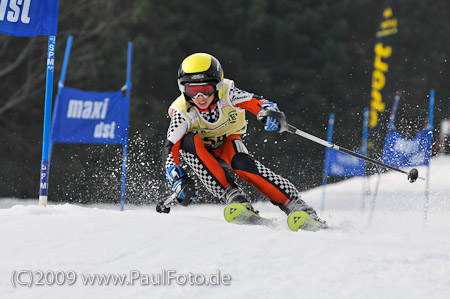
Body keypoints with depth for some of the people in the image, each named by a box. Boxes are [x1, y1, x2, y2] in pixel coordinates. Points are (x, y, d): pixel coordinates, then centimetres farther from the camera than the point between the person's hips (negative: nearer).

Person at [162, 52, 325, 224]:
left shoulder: (227, 94, -27)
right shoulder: (182, 112, -28)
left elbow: (255, 102, -33)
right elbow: (170, 148, -33)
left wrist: (269, 112, -58)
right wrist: (178, 180, -48)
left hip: (227, 142, 0)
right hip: (197, 152, 1)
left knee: (242, 164, -32)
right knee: (190, 140, -33)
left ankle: (296, 205, -33)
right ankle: (232, 195, -36)